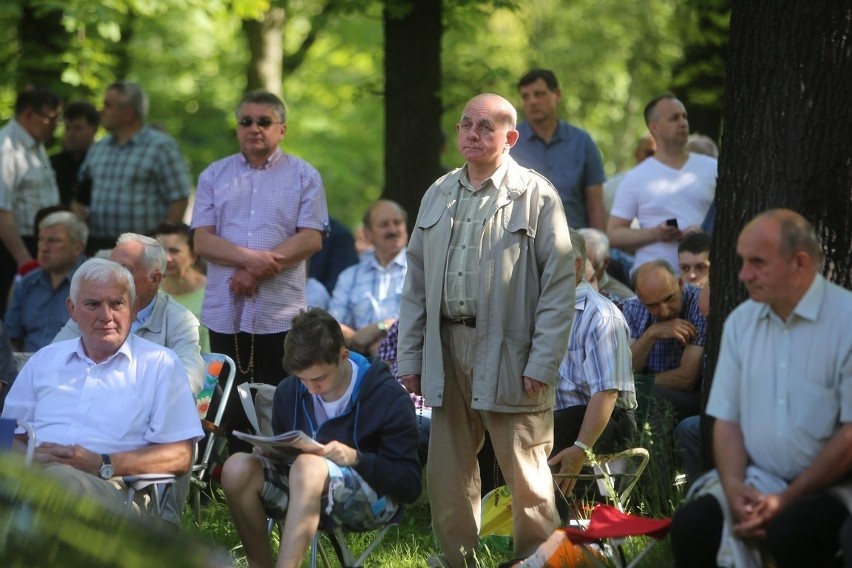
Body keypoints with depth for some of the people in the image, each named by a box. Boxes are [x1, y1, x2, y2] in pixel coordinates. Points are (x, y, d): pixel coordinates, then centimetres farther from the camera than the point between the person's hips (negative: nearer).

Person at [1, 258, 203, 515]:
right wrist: (30, 457, -3)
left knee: (58, 477, -41)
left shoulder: (160, 364, 14)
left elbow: (180, 456, 4)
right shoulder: (44, 361, 27)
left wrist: (103, 464, -9)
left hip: (108, 487, -3)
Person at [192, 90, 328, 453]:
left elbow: (311, 239, -5)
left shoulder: (303, 176, 6)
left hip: (280, 314, -2)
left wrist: (257, 271, -13)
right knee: (230, 407, 3)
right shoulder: (214, 176, 13)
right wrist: (250, 257, -15)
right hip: (225, 312, 2)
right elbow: (203, 241, 3)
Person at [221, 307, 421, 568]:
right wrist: (269, 450, -6)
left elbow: (410, 485, -10)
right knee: (238, 468, -23)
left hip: (371, 499, -5)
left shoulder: (388, 398, -9)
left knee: (307, 466, -37)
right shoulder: (288, 392, 5)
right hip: (303, 490, 5)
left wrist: (356, 458, -25)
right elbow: (284, 457, 19)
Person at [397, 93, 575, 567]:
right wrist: (410, 357, 10)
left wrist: (543, 362, -13)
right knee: (448, 473, 9)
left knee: (525, 472, -2)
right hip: (447, 347, 5)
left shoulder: (537, 196, -3)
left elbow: (560, 283, -7)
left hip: (508, 352, -5)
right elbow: (416, 283, 16)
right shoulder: (439, 195, 14)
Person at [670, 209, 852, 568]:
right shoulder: (741, 322, 9)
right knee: (691, 525, -22)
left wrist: (787, 499, -15)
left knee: (792, 533, -34)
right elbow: (727, 419, 10)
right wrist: (734, 487, -10)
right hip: (757, 481, 5)